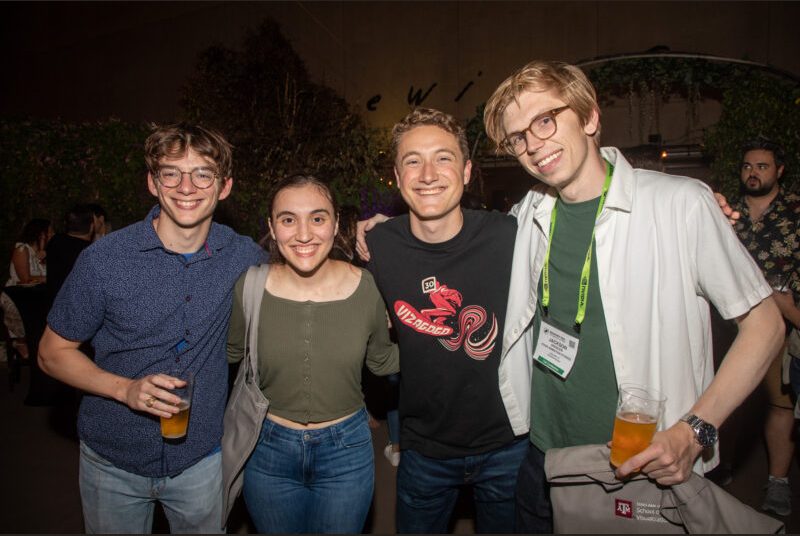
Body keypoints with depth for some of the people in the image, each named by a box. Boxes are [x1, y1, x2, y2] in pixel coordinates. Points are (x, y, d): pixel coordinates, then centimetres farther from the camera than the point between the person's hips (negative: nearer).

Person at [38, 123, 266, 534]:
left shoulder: (244, 257, -11)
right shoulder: (104, 260, -16)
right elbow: (53, 352, -6)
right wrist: (125, 389, -22)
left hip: (201, 458, 1)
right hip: (112, 460, -1)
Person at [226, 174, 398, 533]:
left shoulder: (366, 288, -15)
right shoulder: (249, 288, -15)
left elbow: (382, 361, 1)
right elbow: (231, 354, 4)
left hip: (347, 451, 0)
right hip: (269, 450, 1)